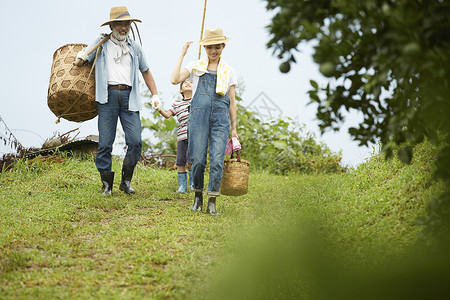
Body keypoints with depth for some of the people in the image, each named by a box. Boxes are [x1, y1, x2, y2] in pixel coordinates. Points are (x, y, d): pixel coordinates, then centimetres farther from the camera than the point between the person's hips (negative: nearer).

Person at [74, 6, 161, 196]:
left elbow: (145, 71, 27)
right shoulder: (101, 43, 12)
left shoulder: (134, 47, 18)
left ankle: (126, 181, 6)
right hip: (108, 96, -2)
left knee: (135, 142, -9)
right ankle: (107, 185, 6)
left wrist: (155, 95, 19)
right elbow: (80, 63, 12)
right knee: (105, 143, -4)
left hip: (129, 96, 2)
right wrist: (79, 59, -12)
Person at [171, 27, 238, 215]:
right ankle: (198, 196, 15)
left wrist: (234, 128, 13)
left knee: (217, 159, -10)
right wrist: (182, 55, 1)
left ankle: (212, 201, -5)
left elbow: (232, 101, 17)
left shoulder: (229, 72, 16)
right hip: (198, 114, 0)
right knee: (198, 159, -4)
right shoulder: (195, 66, 13)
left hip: (221, 117, 1)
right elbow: (175, 80, -3)